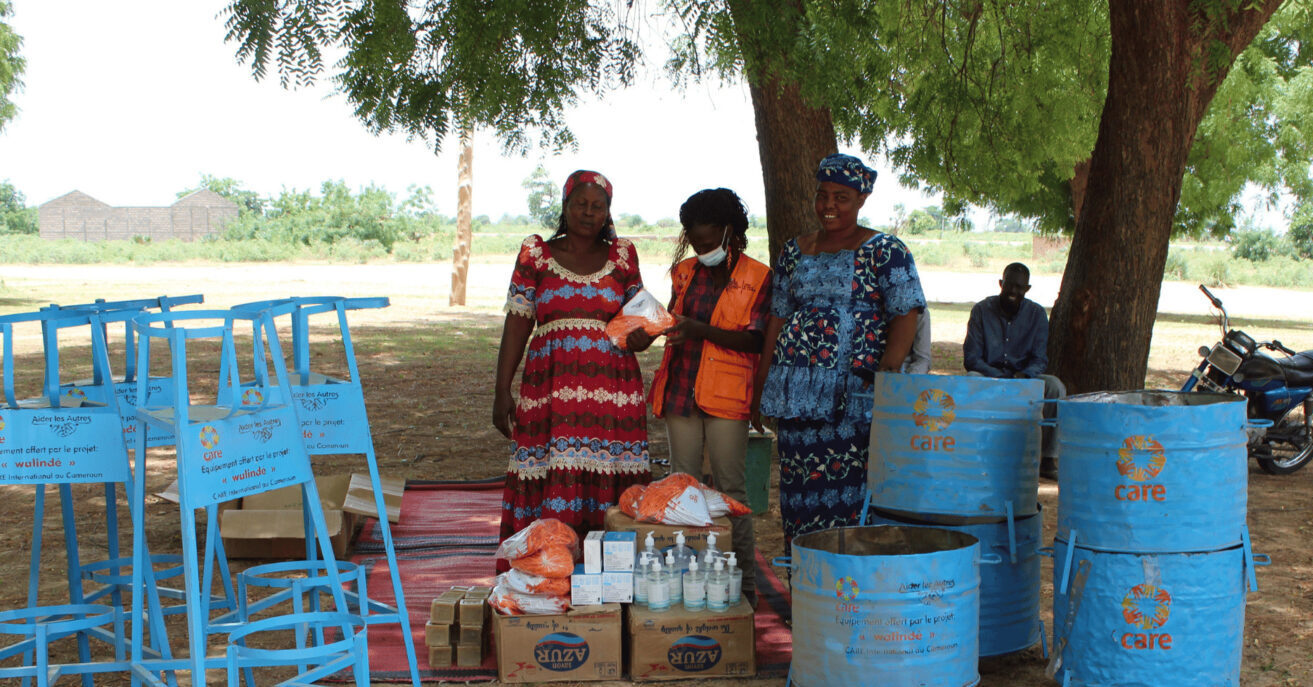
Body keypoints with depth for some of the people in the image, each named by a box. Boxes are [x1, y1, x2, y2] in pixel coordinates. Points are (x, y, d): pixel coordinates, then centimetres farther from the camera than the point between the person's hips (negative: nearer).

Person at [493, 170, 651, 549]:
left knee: (606, 483, -5)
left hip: (611, 386, 1)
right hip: (550, 386, -1)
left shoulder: (622, 255, 11)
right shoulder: (536, 254, 8)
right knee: (552, 484, -7)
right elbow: (517, 323, 5)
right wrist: (502, 391, -1)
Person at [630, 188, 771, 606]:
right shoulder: (685, 271, 13)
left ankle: (744, 585, 3)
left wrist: (701, 330, -22)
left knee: (731, 489, -3)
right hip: (680, 389, 5)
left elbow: (754, 340, -10)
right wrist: (648, 334, -1)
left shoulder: (758, 278, -3)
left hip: (727, 396, -5)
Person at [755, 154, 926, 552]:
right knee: (798, 489, 4)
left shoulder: (884, 250, 1)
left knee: (851, 490, -8)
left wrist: (886, 374, -19)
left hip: (854, 394, -4)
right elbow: (778, 319, 18)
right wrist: (763, 385, 14)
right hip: (797, 394, 5)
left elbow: (906, 315, -7)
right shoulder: (795, 251, 16)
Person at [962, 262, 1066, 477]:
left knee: (1055, 386, -27)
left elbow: (1039, 359, -1)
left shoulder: (1036, 314, 2)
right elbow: (970, 358, -7)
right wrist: (999, 377, -24)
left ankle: (1048, 458, -23)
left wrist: (1023, 375, -24)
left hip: (1024, 378, 2)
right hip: (988, 376, -1)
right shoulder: (982, 310, -2)